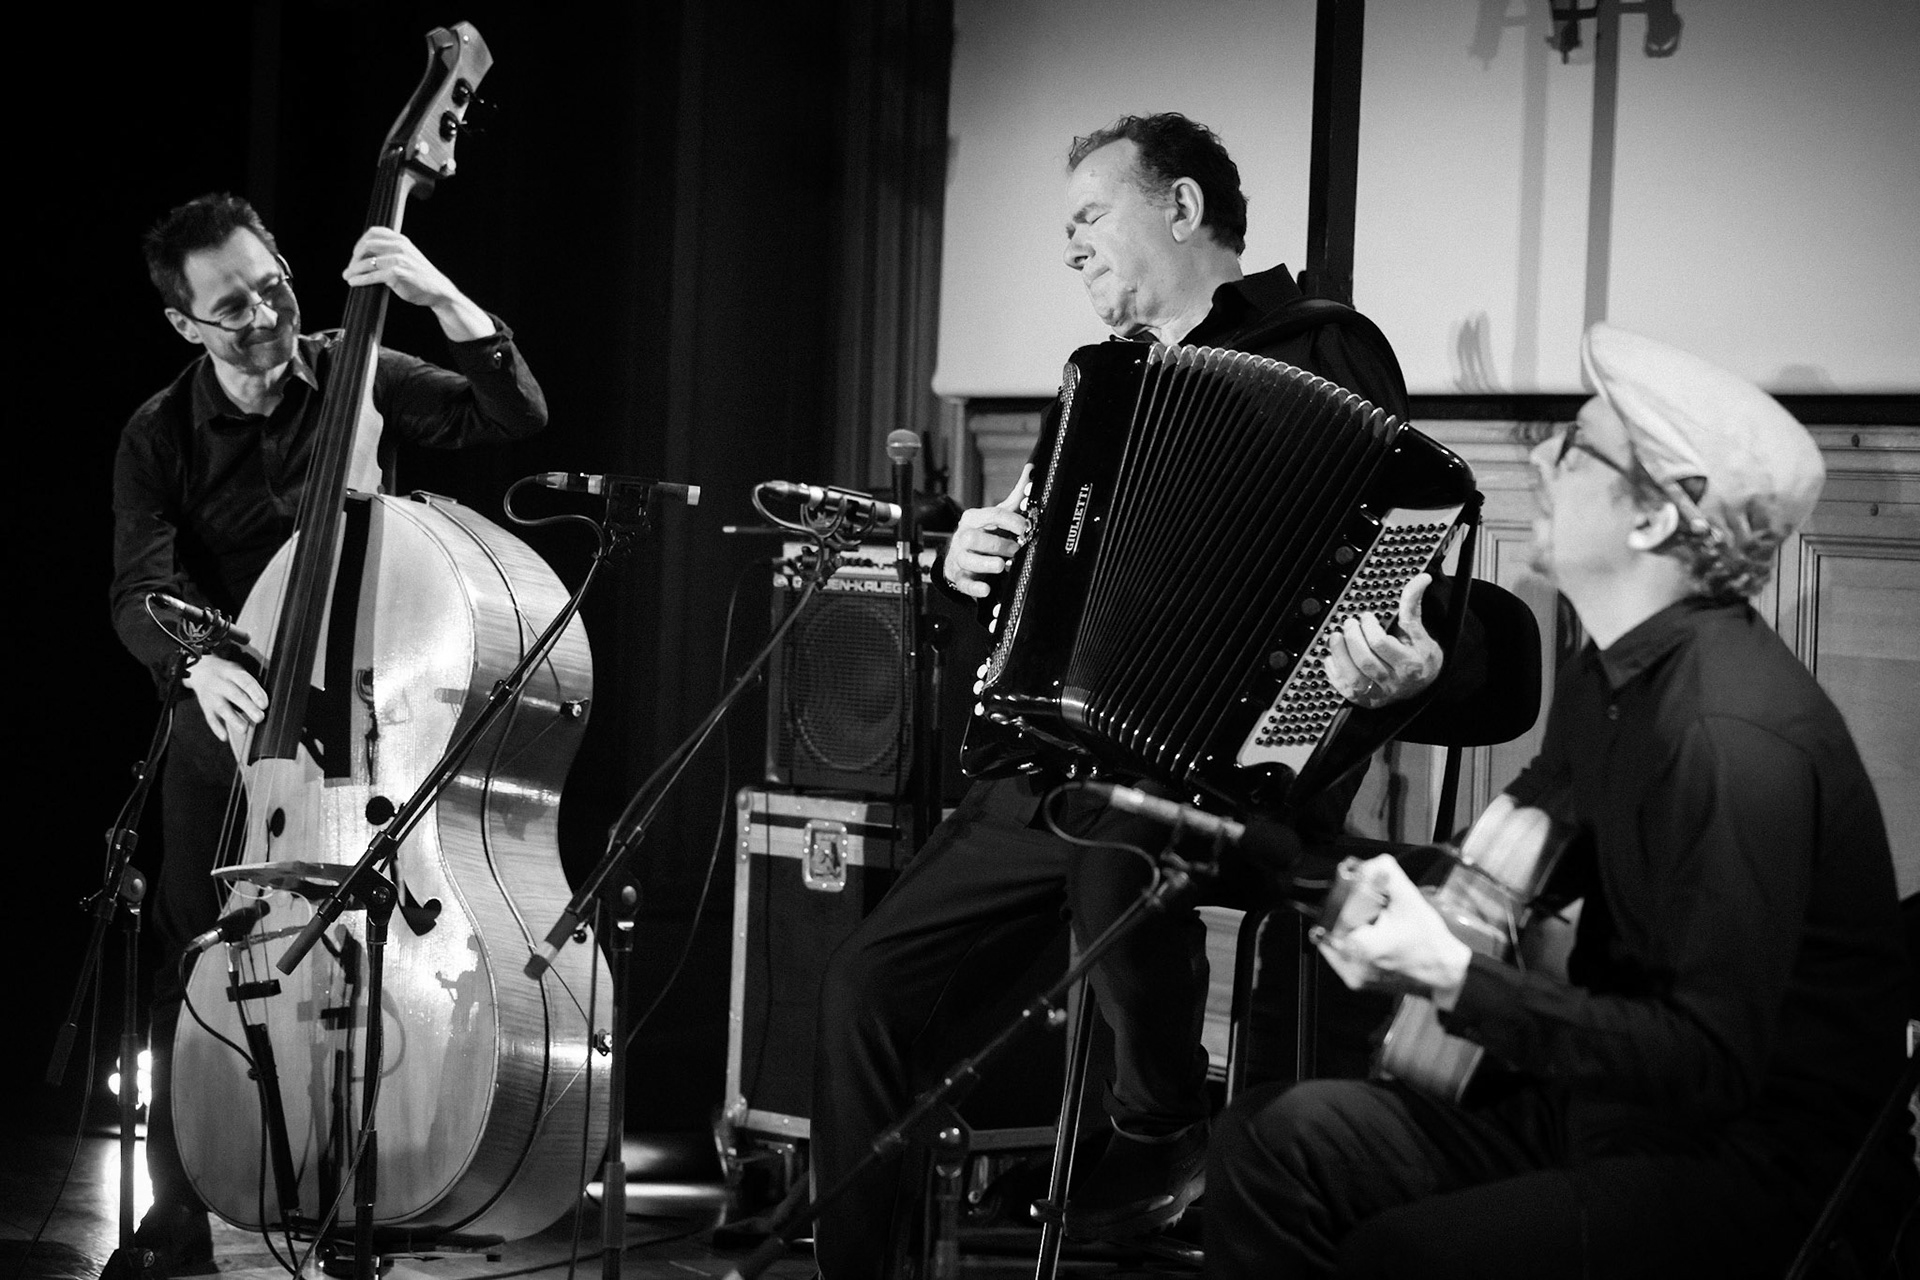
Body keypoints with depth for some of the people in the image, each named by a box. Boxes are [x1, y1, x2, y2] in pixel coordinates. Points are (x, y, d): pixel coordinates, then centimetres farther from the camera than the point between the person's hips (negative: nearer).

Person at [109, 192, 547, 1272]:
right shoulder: (160, 440, -2)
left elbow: (515, 414, -10)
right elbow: (141, 593, -14)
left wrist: (444, 300, -26)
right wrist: (198, 662, -36)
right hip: (230, 726, 1)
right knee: (198, 973, -2)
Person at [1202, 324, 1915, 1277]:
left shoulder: (1735, 735, -25)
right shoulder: (1609, 672, 5)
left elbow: (1711, 1058, -25)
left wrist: (1452, 980, -27)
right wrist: (1527, 813, 4)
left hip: (1755, 1171, -9)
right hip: (1605, 1094, 9)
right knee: (1271, 1140, -6)